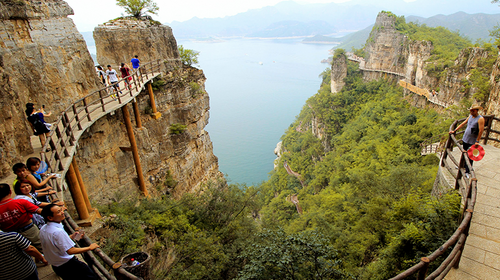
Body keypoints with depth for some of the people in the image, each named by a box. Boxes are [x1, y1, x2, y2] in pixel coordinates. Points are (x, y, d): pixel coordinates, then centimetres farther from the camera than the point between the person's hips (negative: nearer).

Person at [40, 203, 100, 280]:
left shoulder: (43, 229, -1)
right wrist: (90, 248, -21)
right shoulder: (58, 232, -31)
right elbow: (71, 251, -30)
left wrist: (71, 237, 7)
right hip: (68, 266, -9)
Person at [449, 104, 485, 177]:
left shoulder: (480, 119, -15)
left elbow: (481, 131, -17)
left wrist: (477, 141, -18)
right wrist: (454, 131, 11)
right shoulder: (470, 116, 6)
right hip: (465, 138, 7)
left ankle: (467, 172, 7)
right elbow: (463, 124, 15)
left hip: (472, 142, -7)